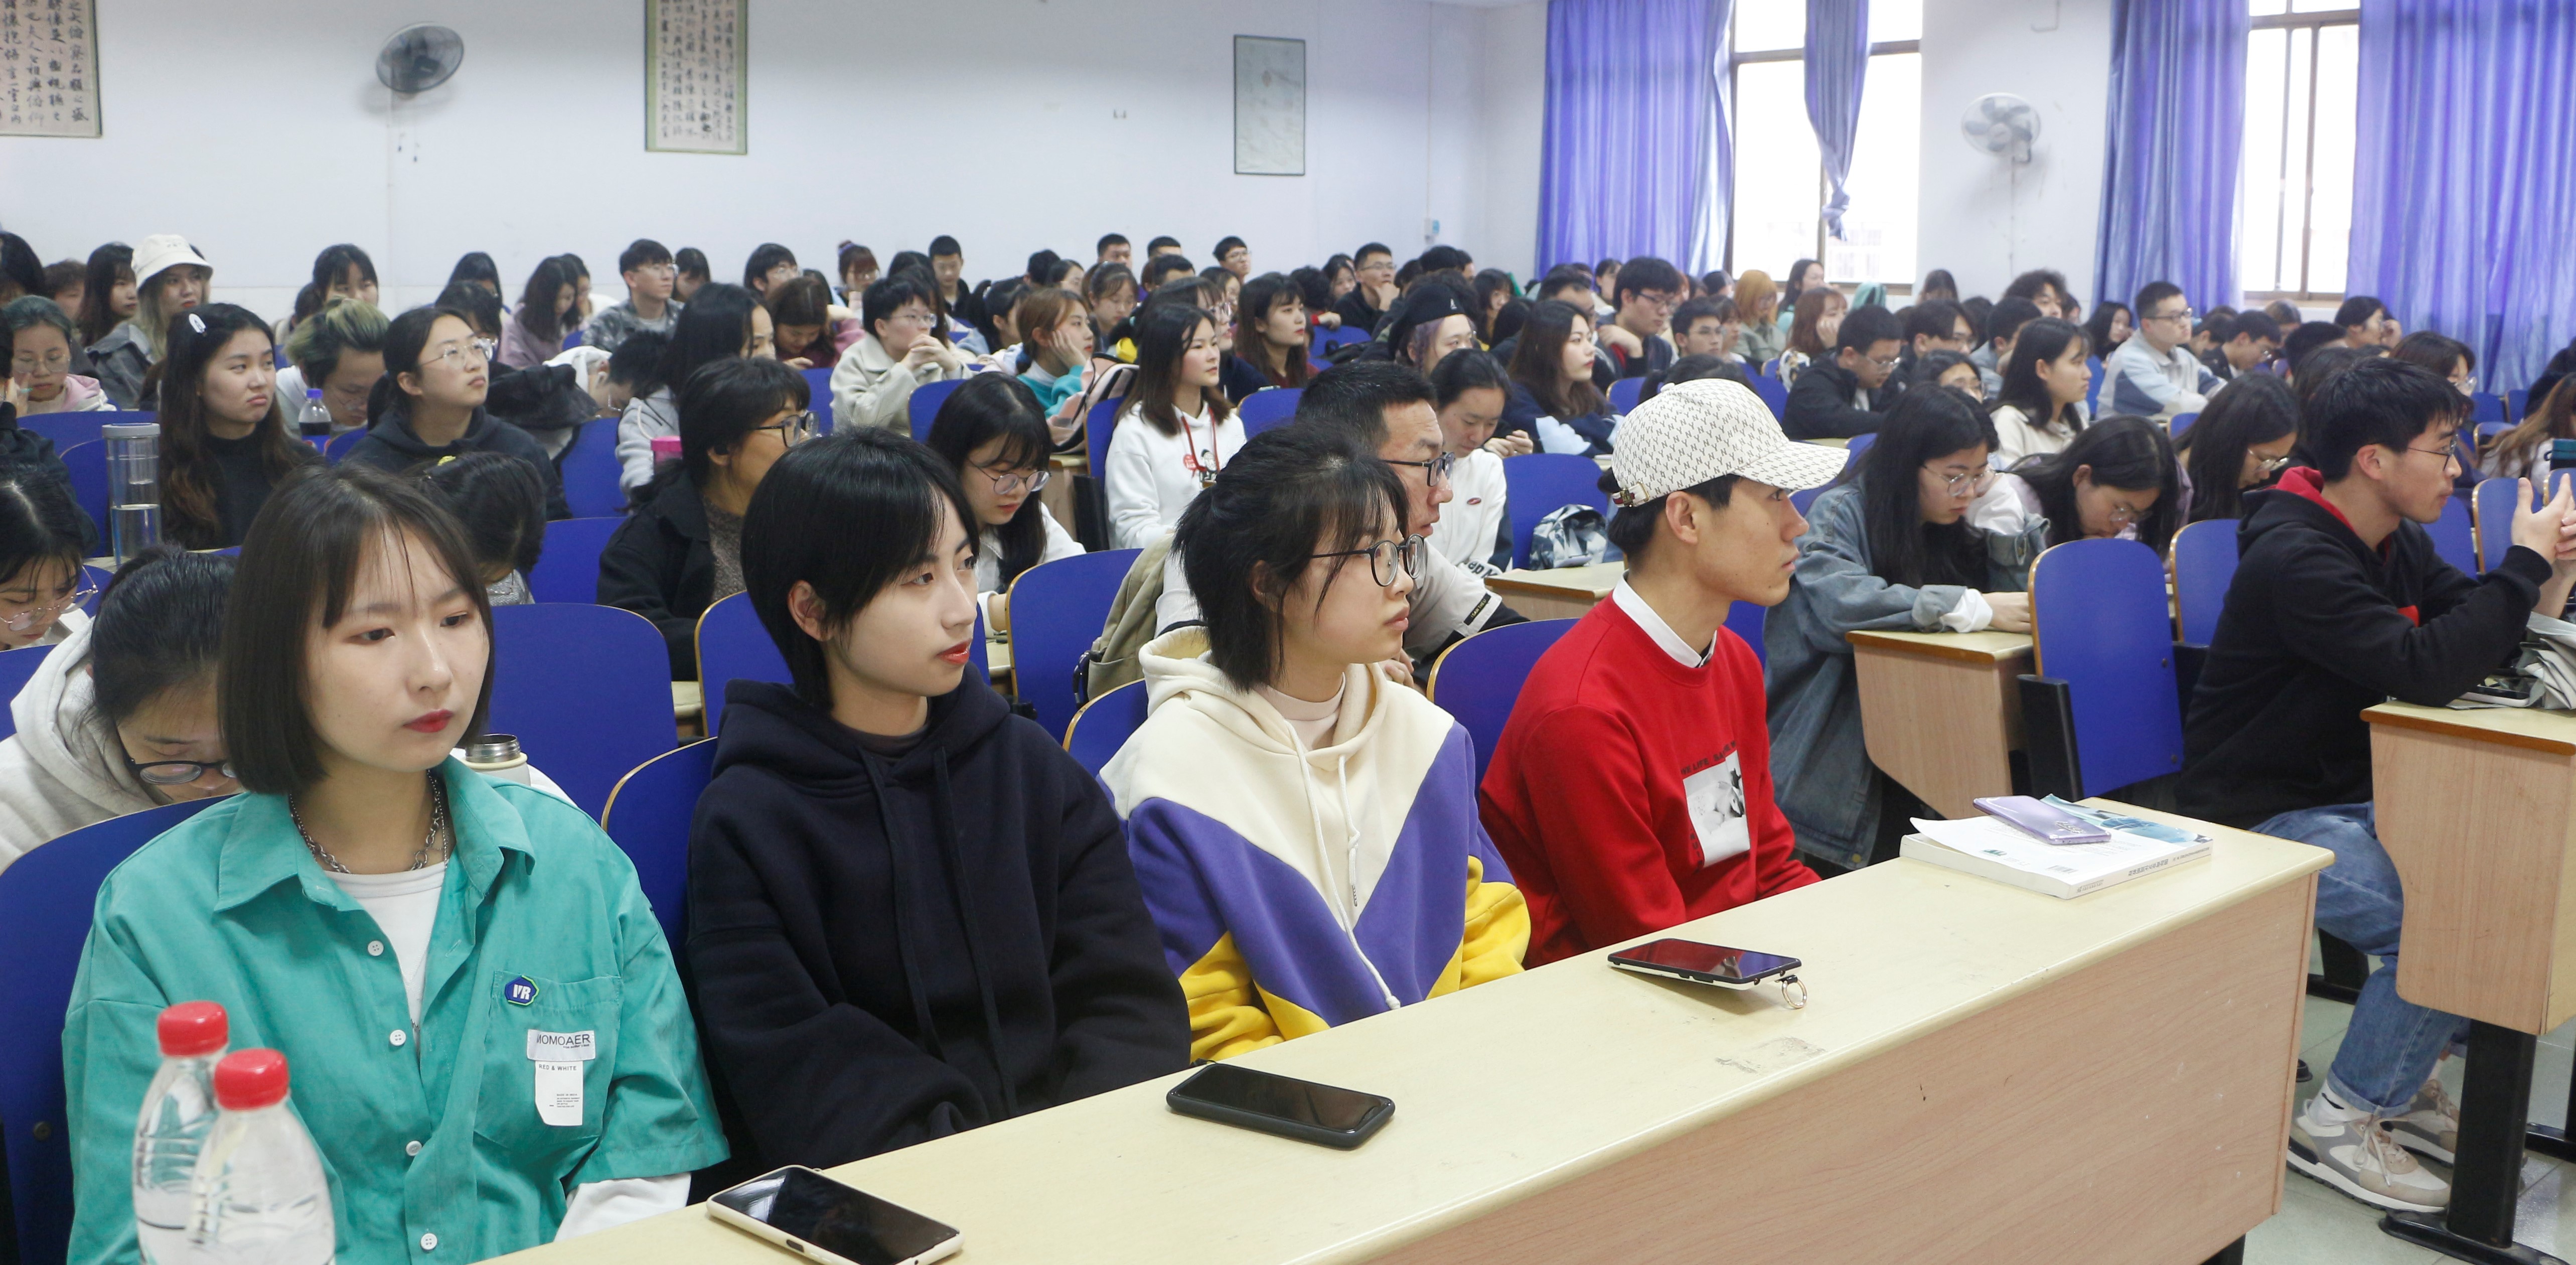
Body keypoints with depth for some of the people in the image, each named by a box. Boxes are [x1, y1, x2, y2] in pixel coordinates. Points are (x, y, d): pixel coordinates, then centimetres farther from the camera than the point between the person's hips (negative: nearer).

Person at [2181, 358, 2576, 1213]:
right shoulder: (2296, 558, -23)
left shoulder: (2396, 543, 8)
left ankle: (2408, 1076, 15)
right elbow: (2423, 669, -31)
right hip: (2260, 815, -10)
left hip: (2347, 796, 10)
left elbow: (2480, 643, 10)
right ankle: (2339, 1125, -6)